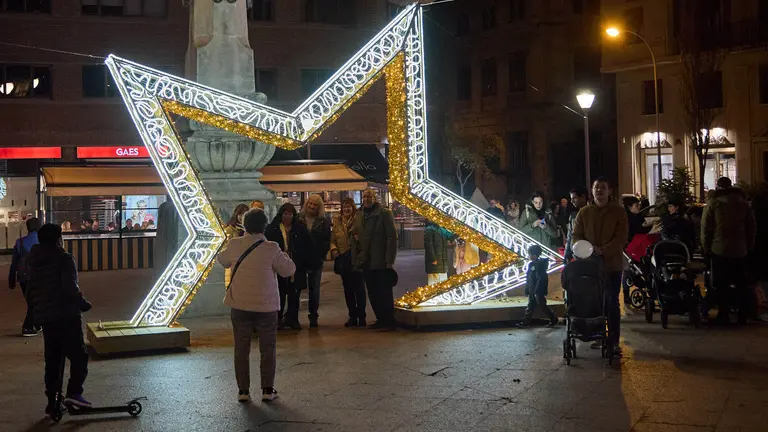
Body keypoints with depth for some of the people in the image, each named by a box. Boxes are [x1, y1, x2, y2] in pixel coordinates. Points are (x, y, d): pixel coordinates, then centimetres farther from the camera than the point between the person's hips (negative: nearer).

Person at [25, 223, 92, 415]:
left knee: (52, 360, 11)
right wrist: (83, 304, -6)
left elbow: (30, 291, 18)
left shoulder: (35, 263, 14)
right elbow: (70, 288, -19)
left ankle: (52, 402, 12)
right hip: (67, 315, -7)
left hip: (45, 317, 7)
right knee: (78, 355, -1)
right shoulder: (64, 259, -9)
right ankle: (74, 392, -14)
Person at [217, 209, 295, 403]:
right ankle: (267, 389, 11)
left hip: (240, 305, 2)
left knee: (241, 348, 11)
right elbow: (289, 269, -6)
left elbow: (222, 260, 14)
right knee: (268, 349, 10)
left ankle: (243, 390, 12)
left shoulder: (234, 245, -4)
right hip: (266, 306, -2)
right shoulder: (271, 249, -13)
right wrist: (282, 255, 10)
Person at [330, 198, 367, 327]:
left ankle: (361, 317, 5)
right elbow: (332, 239, 13)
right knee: (348, 289, 9)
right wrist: (333, 249, -5)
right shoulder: (337, 222, 10)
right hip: (343, 259, 5)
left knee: (359, 288, -2)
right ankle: (352, 316, 17)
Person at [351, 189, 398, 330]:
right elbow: (355, 236, 18)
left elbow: (392, 236, -9)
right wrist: (355, 260, 9)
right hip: (366, 262, 6)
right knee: (373, 294, 11)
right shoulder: (358, 216, 14)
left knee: (384, 293, -2)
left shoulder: (384, 213, -5)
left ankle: (389, 322, 4)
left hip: (381, 262, -6)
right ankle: (380, 320, 21)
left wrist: (389, 259, -15)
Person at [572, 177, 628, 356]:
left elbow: (621, 237, -8)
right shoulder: (584, 212, 8)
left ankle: (614, 341, 0)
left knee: (612, 303, -1)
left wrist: (603, 250, -21)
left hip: (612, 264, -2)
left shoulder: (618, 212, 0)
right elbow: (576, 236, 6)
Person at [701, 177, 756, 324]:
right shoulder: (743, 203, 6)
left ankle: (724, 314, 4)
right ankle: (743, 316, 10)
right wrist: (749, 246, 15)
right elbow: (752, 227, 9)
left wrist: (706, 249, 1)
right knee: (741, 284, 10)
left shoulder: (713, 203, -5)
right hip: (740, 251, 3)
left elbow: (705, 228, -6)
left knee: (721, 285, 4)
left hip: (719, 251, -3)